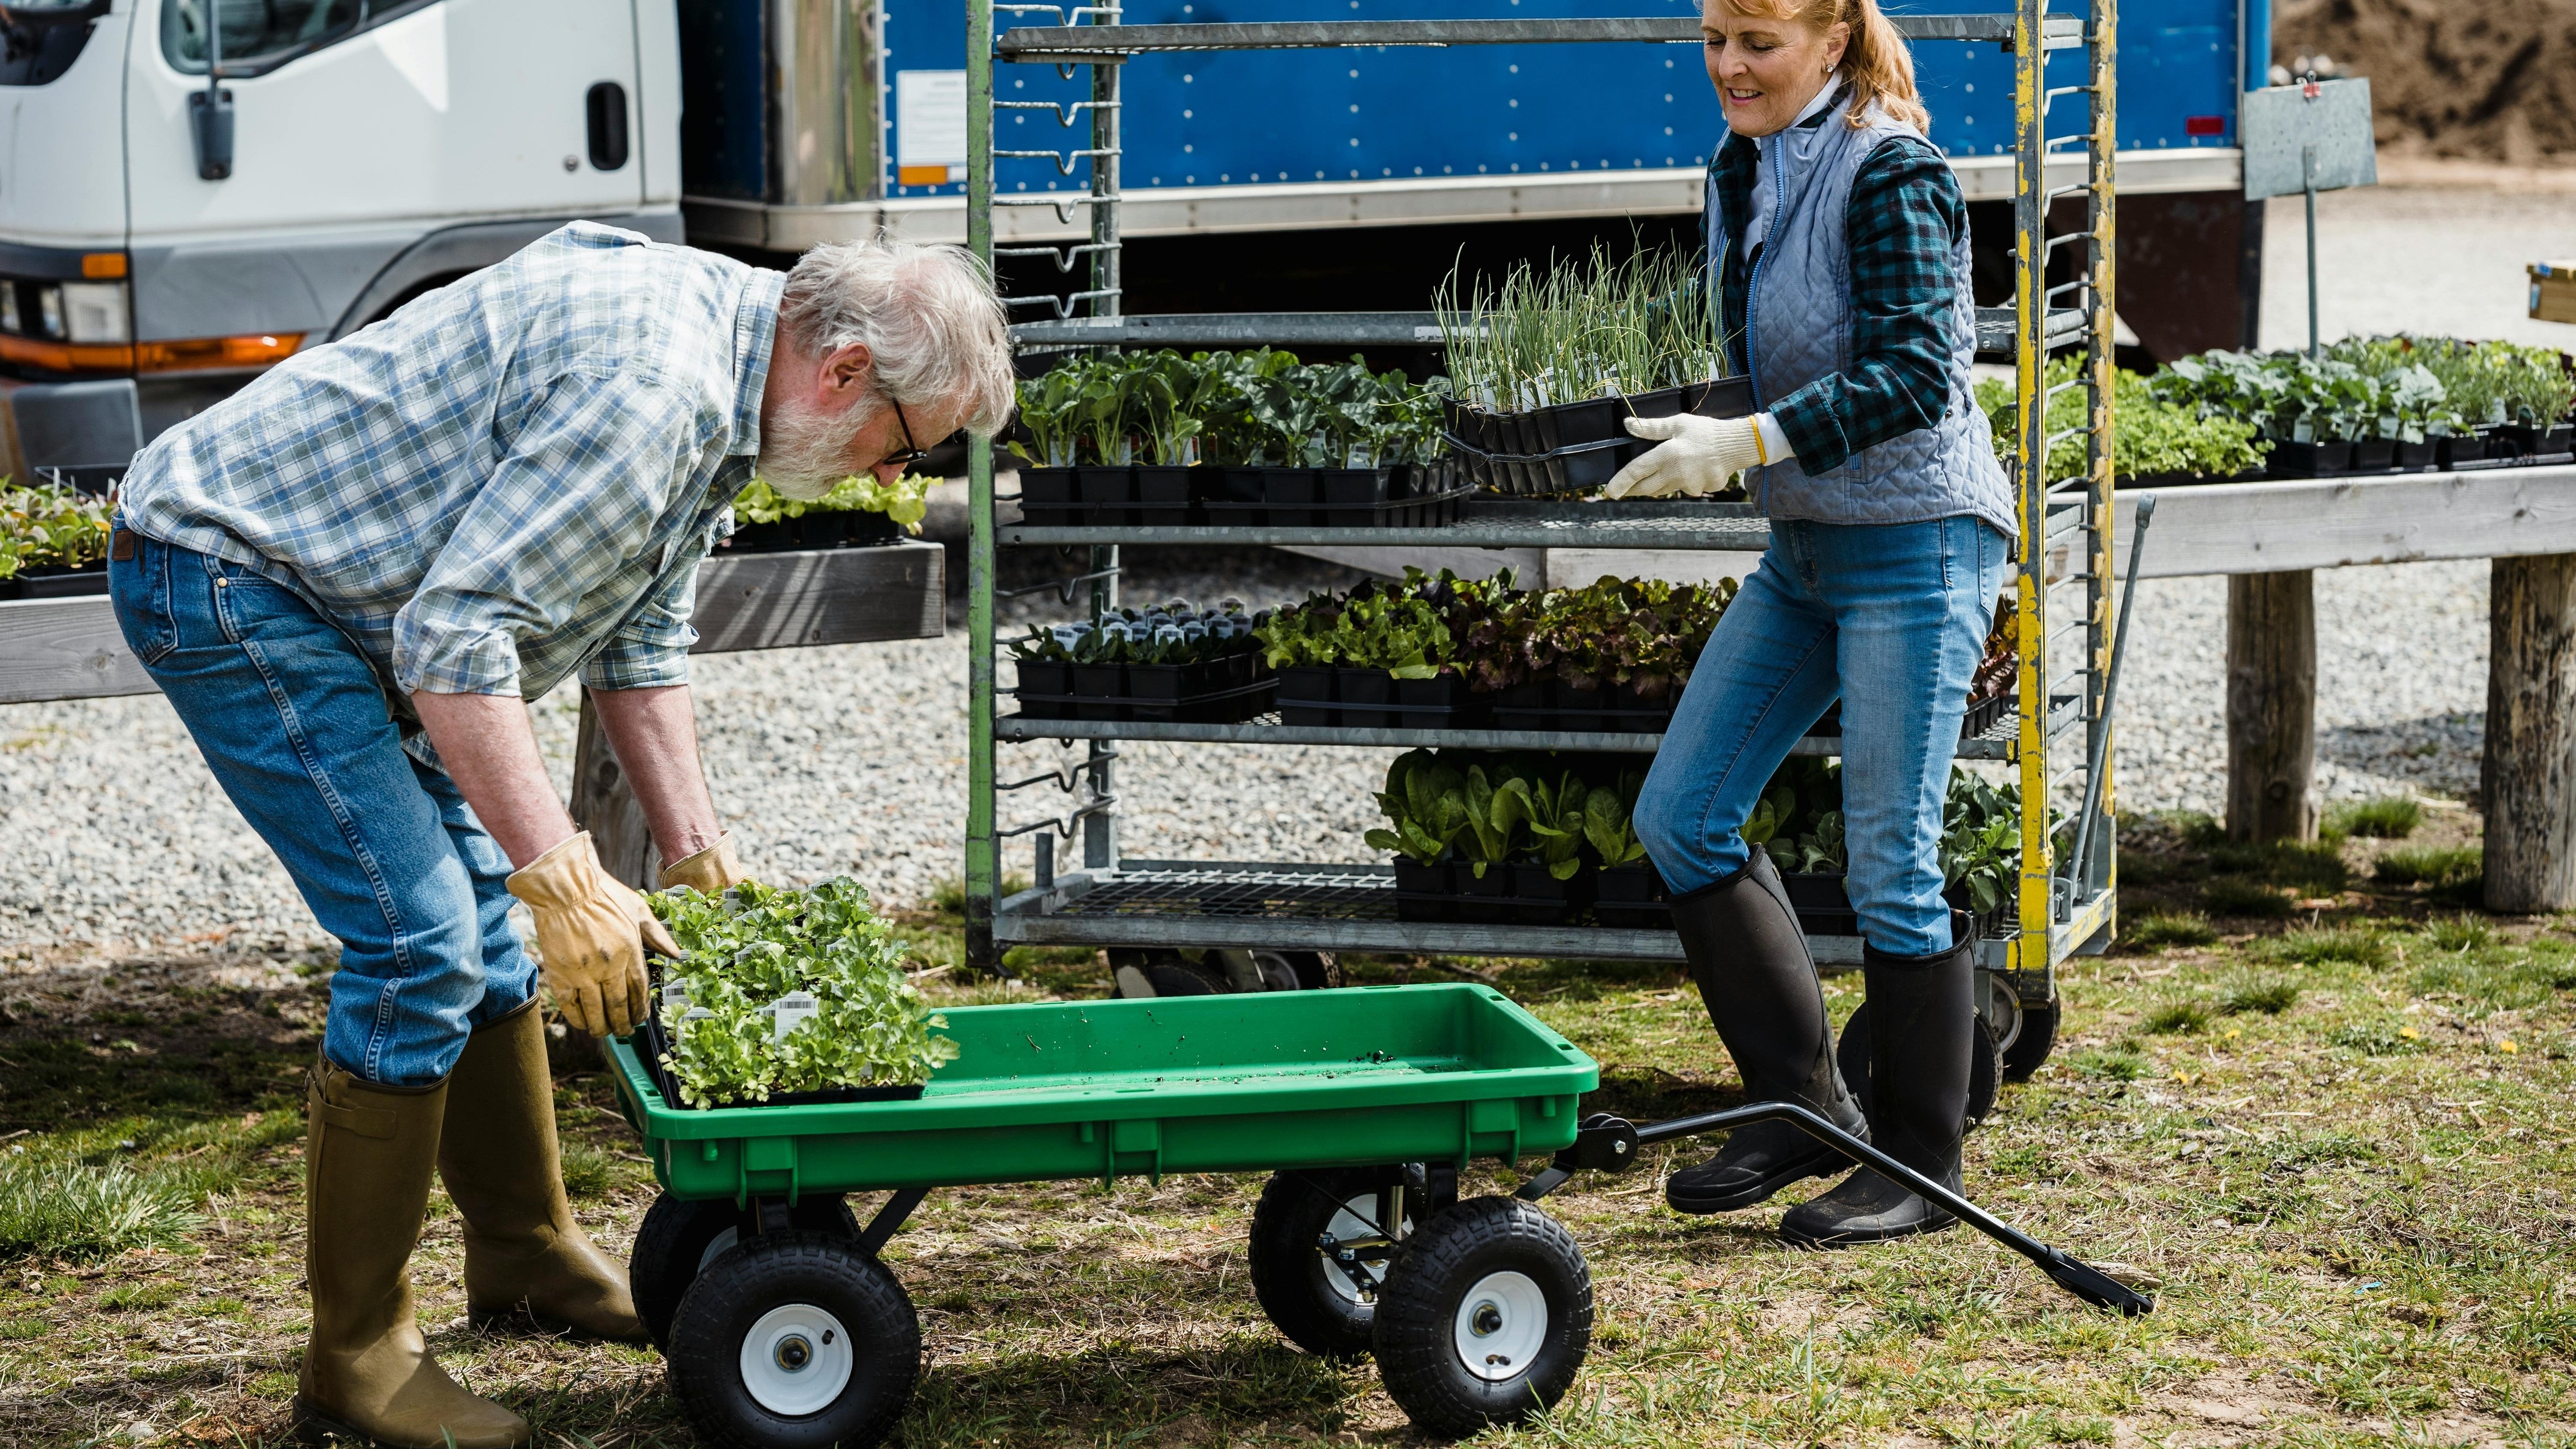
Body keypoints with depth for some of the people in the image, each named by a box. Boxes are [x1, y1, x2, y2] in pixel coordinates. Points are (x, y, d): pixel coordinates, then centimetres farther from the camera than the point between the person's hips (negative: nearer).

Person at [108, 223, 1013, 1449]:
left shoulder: (721, 383, 7)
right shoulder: (647, 382, -27)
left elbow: (641, 640, 17)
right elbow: (455, 634, -30)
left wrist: (700, 861, 14)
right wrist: (563, 877, -29)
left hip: (328, 589, 11)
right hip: (223, 577, -11)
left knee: (482, 916, 15)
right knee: (419, 944, -14)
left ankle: (526, 1257, 30)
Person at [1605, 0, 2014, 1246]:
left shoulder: (1894, 177, -15)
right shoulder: (1739, 172, 10)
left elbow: (1915, 374, -23)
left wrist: (1747, 442, -30)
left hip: (1914, 548, -9)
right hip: (1802, 550, 9)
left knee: (1891, 865, -4)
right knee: (1678, 816, 5)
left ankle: (1917, 1171, 10)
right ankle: (1803, 1107, 15)